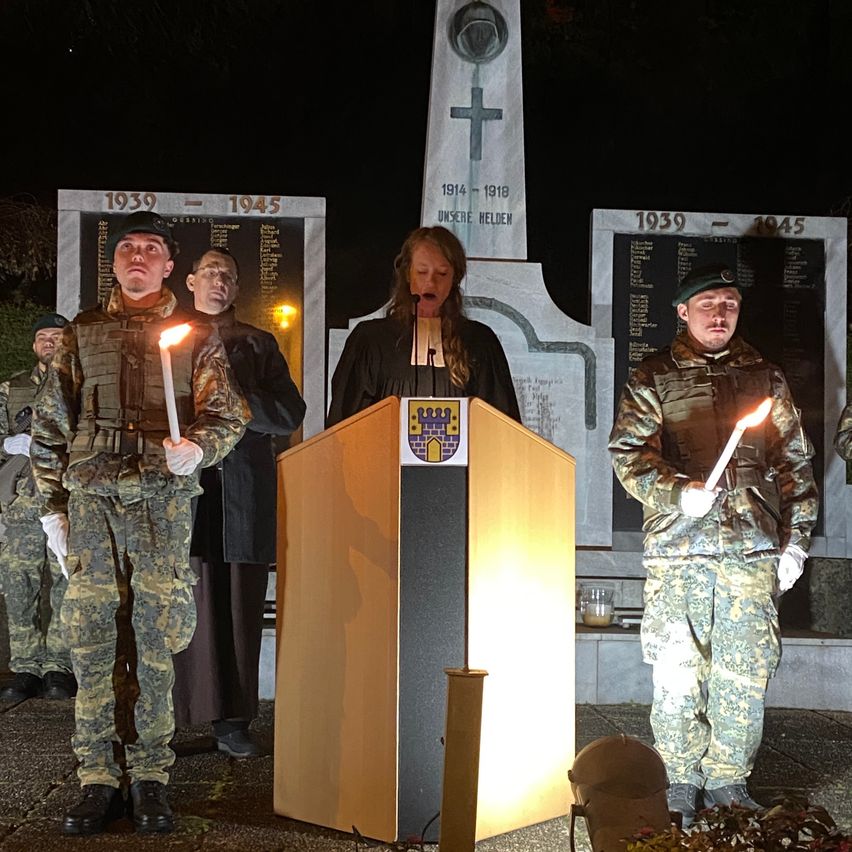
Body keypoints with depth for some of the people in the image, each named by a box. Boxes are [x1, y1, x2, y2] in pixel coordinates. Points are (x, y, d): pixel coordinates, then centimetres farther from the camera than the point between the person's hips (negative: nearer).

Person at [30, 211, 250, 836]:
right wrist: (53, 506, 8)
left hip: (162, 501, -1)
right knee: (92, 639, 0)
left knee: (153, 644, 0)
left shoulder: (196, 336, 10)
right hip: (90, 499, 2)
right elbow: (51, 425, 14)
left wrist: (198, 448, -17)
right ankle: (98, 778, 8)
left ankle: (149, 777, 9)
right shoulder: (82, 333, 14)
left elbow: (227, 414, 5)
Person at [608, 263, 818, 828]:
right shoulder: (654, 378, 7)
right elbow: (627, 452, -1)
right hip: (678, 548, -2)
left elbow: (795, 463, 14)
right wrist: (676, 493, -17)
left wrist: (795, 540, 8)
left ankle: (729, 780, 17)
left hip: (753, 548, 2)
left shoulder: (765, 377, 14)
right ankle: (682, 782, 14)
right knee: (677, 670, 0)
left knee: (745, 671, 3)